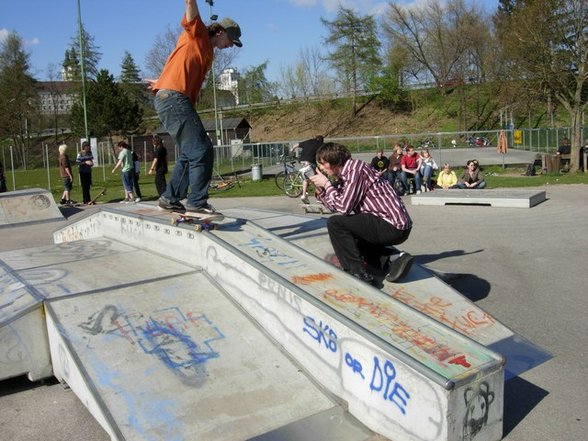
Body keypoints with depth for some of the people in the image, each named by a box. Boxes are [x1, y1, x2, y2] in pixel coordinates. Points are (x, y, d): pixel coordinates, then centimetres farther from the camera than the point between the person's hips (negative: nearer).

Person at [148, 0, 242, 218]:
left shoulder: (207, 53, 26)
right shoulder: (197, 34, 4)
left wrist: (163, 82, 44)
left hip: (176, 101, 10)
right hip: (173, 98, -10)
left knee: (190, 153, 14)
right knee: (201, 150, -15)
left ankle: (170, 198, 20)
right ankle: (197, 201, -13)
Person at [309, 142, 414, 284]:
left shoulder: (355, 169, -14)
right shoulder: (345, 174, 14)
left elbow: (344, 208, -21)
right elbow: (336, 207, 14)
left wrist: (326, 184, -9)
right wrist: (320, 191, 4)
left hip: (394, 227, -10)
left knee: (335, 223, -14)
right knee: (346, 237, 27)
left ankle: (358, 272, -9)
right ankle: (389, 261, 8)